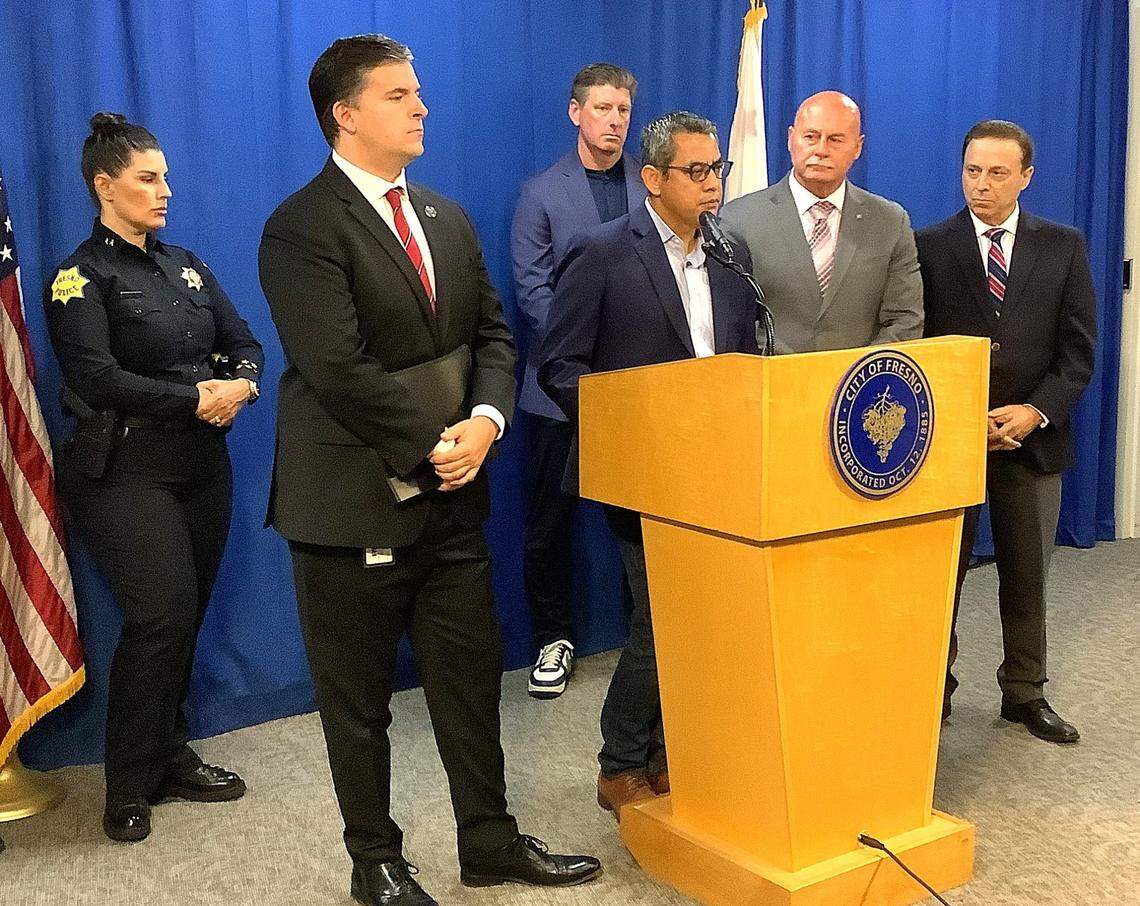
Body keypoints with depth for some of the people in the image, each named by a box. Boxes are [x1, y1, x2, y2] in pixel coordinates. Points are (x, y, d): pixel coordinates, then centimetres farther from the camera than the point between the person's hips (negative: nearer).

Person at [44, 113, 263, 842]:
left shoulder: (184, 265, 14)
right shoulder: (81, 278, -6)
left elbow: (244, 344, 9)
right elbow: (97, 379, -17)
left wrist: (240, 385, -13)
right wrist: (197, 397, -16)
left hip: (203, 464, 6)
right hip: (128, 471, -6)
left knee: (187, 617, 9)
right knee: (163, 617, -11)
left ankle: (170, 756, 24)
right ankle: (130, 786, 5)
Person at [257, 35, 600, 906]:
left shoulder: (447, 218, 12)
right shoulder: (302, 229, -12)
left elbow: (493, 336, 10)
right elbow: (341, 368, -20)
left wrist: (485, 421, -9)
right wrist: (434, 443, -16)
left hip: (450, 496, 7)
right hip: (355, 501, -6)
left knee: (472, 678, 13)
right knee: (359, 701, 9)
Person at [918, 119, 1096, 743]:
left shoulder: (1063, 247, 5)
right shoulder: (929, 246, 0)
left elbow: (1078, 349, 2)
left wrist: (1036, 411, -12)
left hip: (1033, 436, 2)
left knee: (1026, 574, 11)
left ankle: (1024, 693, 23)